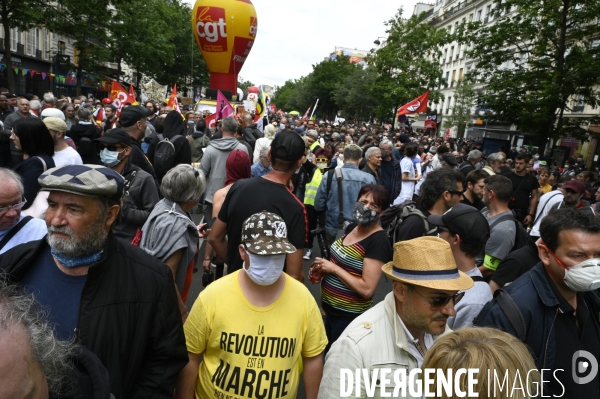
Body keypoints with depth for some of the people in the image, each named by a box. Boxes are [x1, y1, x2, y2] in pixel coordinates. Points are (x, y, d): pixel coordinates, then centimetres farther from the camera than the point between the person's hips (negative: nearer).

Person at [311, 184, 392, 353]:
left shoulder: (378, 241, -22)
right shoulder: (352, 227, 3)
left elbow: (367, 289, -26)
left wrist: (333, 268, -21)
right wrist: (324, 267, -1)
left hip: (350, 317, -8)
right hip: (330, 310, 8)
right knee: (328, 356, 25)